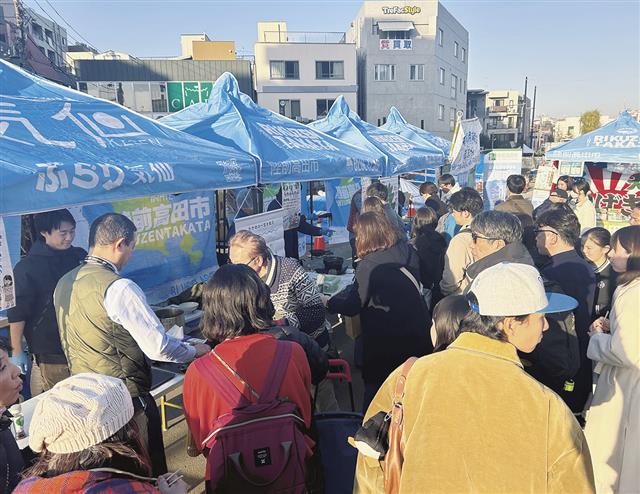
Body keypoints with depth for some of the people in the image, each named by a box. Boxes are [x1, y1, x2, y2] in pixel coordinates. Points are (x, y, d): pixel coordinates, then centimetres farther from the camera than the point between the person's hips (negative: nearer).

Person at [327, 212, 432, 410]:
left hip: (386, 340, -6)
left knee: (376, 388, 11)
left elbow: (352, 307, -18)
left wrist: (328, 303, 2)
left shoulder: (369, 265, -22)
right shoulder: (408, 251, -2)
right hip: (418, 334, 7)